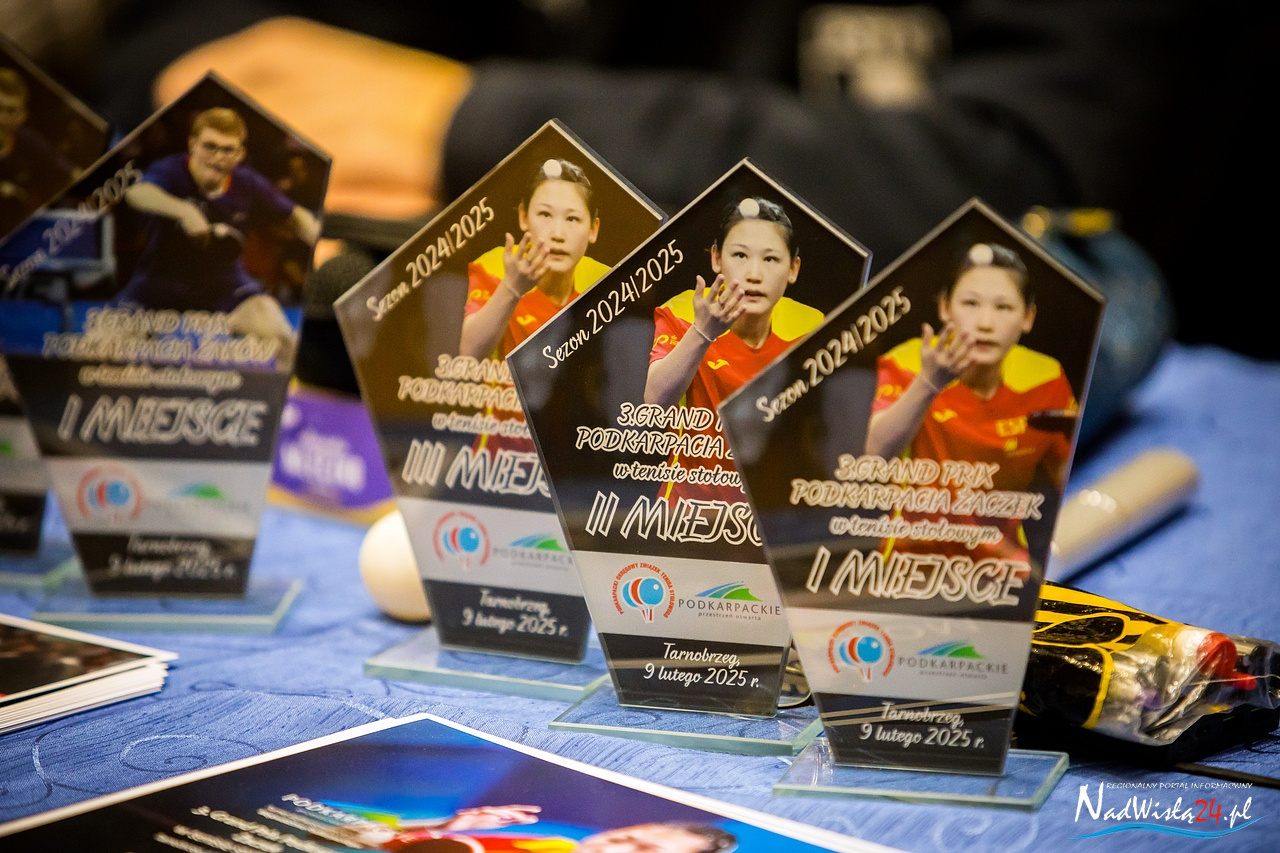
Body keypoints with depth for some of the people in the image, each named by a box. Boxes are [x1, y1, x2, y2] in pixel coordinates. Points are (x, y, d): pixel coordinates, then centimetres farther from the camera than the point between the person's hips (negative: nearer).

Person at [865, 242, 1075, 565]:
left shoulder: (1044, 378, -3)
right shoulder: (907, 364, -10)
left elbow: (1065, 481, 7)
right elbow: (878, 453, -27)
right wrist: (929, 384, -39)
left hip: (1002, 565, 3)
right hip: (915, 558, -2)